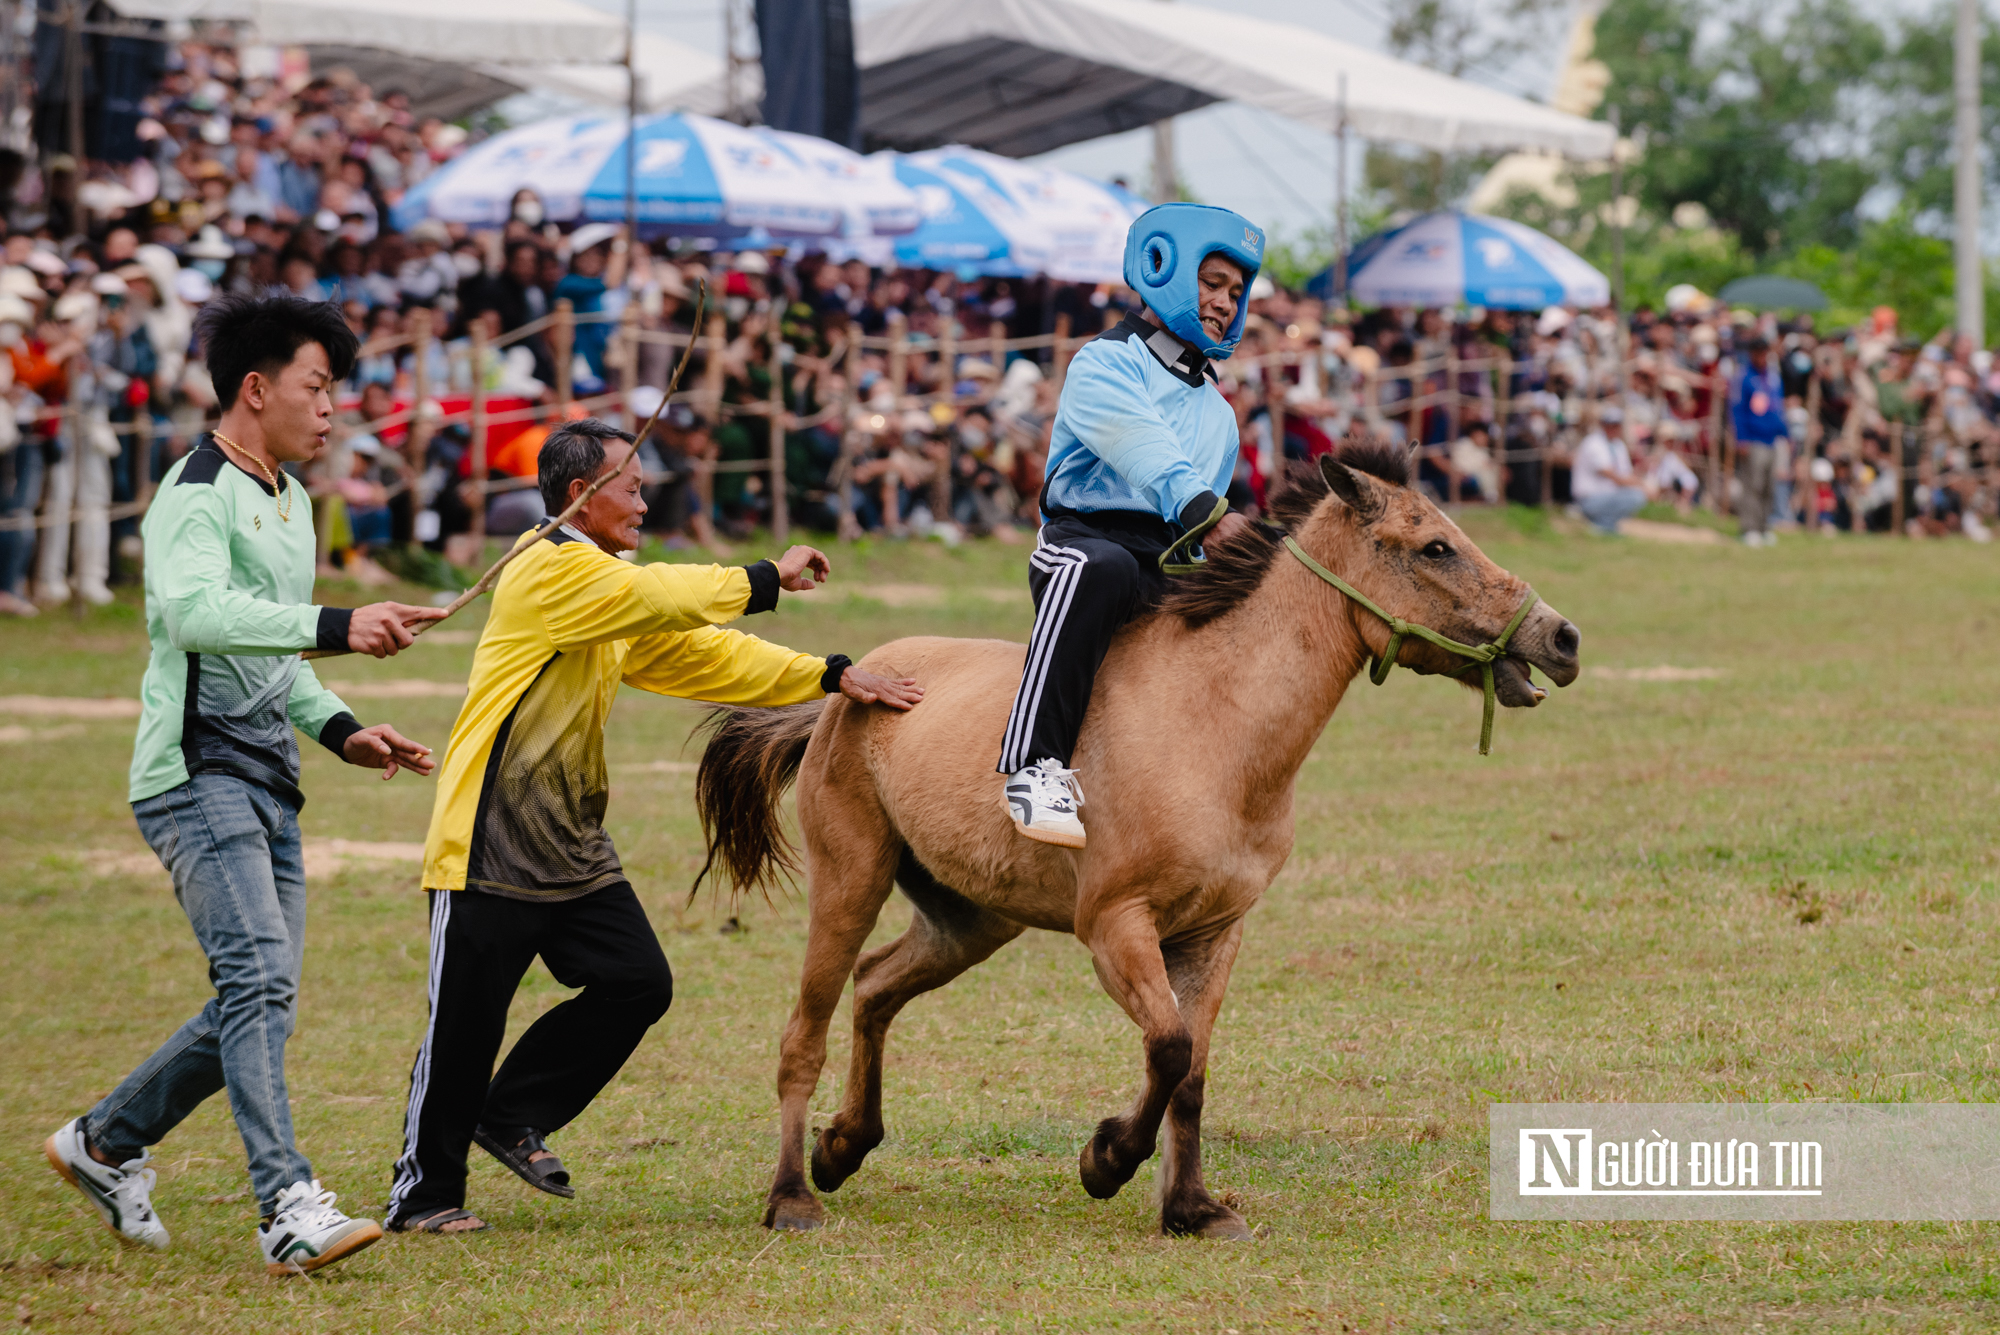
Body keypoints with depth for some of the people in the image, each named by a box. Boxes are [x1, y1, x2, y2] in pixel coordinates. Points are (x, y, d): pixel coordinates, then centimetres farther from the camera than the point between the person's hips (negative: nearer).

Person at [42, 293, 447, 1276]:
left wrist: (338, 728, 16)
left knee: (262, 1002, 9)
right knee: (259, 977, -21)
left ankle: (106, 1143, 27)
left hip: (269, 785, 9)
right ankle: (289, 1211, -27)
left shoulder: (290, 502, 21)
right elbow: (195, 614, -30)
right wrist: (335, 628, -38)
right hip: (199, 774, -9)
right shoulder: (198, 494, -10)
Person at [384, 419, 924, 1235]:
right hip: (491, 851, -9)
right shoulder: (551, 573, -12)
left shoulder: (615, 606, 18)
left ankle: (514, 1118, 17)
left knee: (637, 983, 1)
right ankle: (422, 1194, 10)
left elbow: (706, 655, 17)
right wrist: (768, 579, -15)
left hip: (570, 846, 9)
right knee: (466, 1022, -3)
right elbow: (659, 598, -24)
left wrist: (832, 678, 10)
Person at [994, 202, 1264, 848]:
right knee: (1099, 568, -41)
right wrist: (1203, 510, -37)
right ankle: (1037, 768, -48)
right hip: (1088, 534, -8)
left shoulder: (1217, 410, 28)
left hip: (1173, 568, 8)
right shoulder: (1106, 363, 1)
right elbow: (1142, 447, -20)